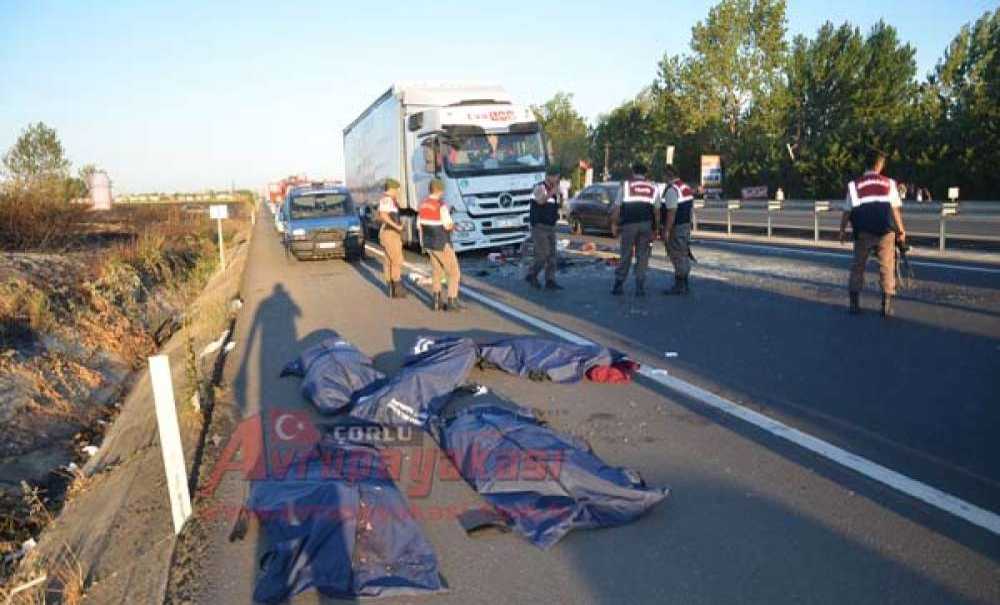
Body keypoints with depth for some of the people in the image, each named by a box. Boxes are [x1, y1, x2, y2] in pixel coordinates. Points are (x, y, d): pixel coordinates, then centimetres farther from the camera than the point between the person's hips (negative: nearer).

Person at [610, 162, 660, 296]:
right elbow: (656, 210, 8)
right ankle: (640, 288, 6)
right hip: (646, 224, 1)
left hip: (629, 224, -1)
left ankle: (618, 285, 10)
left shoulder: (625, 185, 2)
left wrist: (614, 224, 7)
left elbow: (617, 207, 0)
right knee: (642, 256, 6)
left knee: (625, 256, 6)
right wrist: (656, 228, 14)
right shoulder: (652, 187, 9)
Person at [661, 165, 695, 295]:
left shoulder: (671, 190, -17)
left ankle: (679, 286, 0)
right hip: (686, 226, 10)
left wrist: (666, 231, -21)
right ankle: (684, 285, 23)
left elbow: (671, 212, -23)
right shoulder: (686, 187, 13)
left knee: (677, 257, -4)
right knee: (684, 256, 15)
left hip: (676, 228, -9)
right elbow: (690, 208, 16)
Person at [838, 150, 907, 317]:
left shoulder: (855, 185, 2)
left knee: (858, 265, 10)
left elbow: (847, 211, 0)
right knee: (886, 266, 6)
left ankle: (854, 303, 9)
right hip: (885, 231, 0)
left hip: (863, 232, 1)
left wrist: (842, 230, 11)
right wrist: (901, 231, 7)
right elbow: (895, 210, -1)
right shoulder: (889, 183, 1)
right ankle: (886, 305, 4)